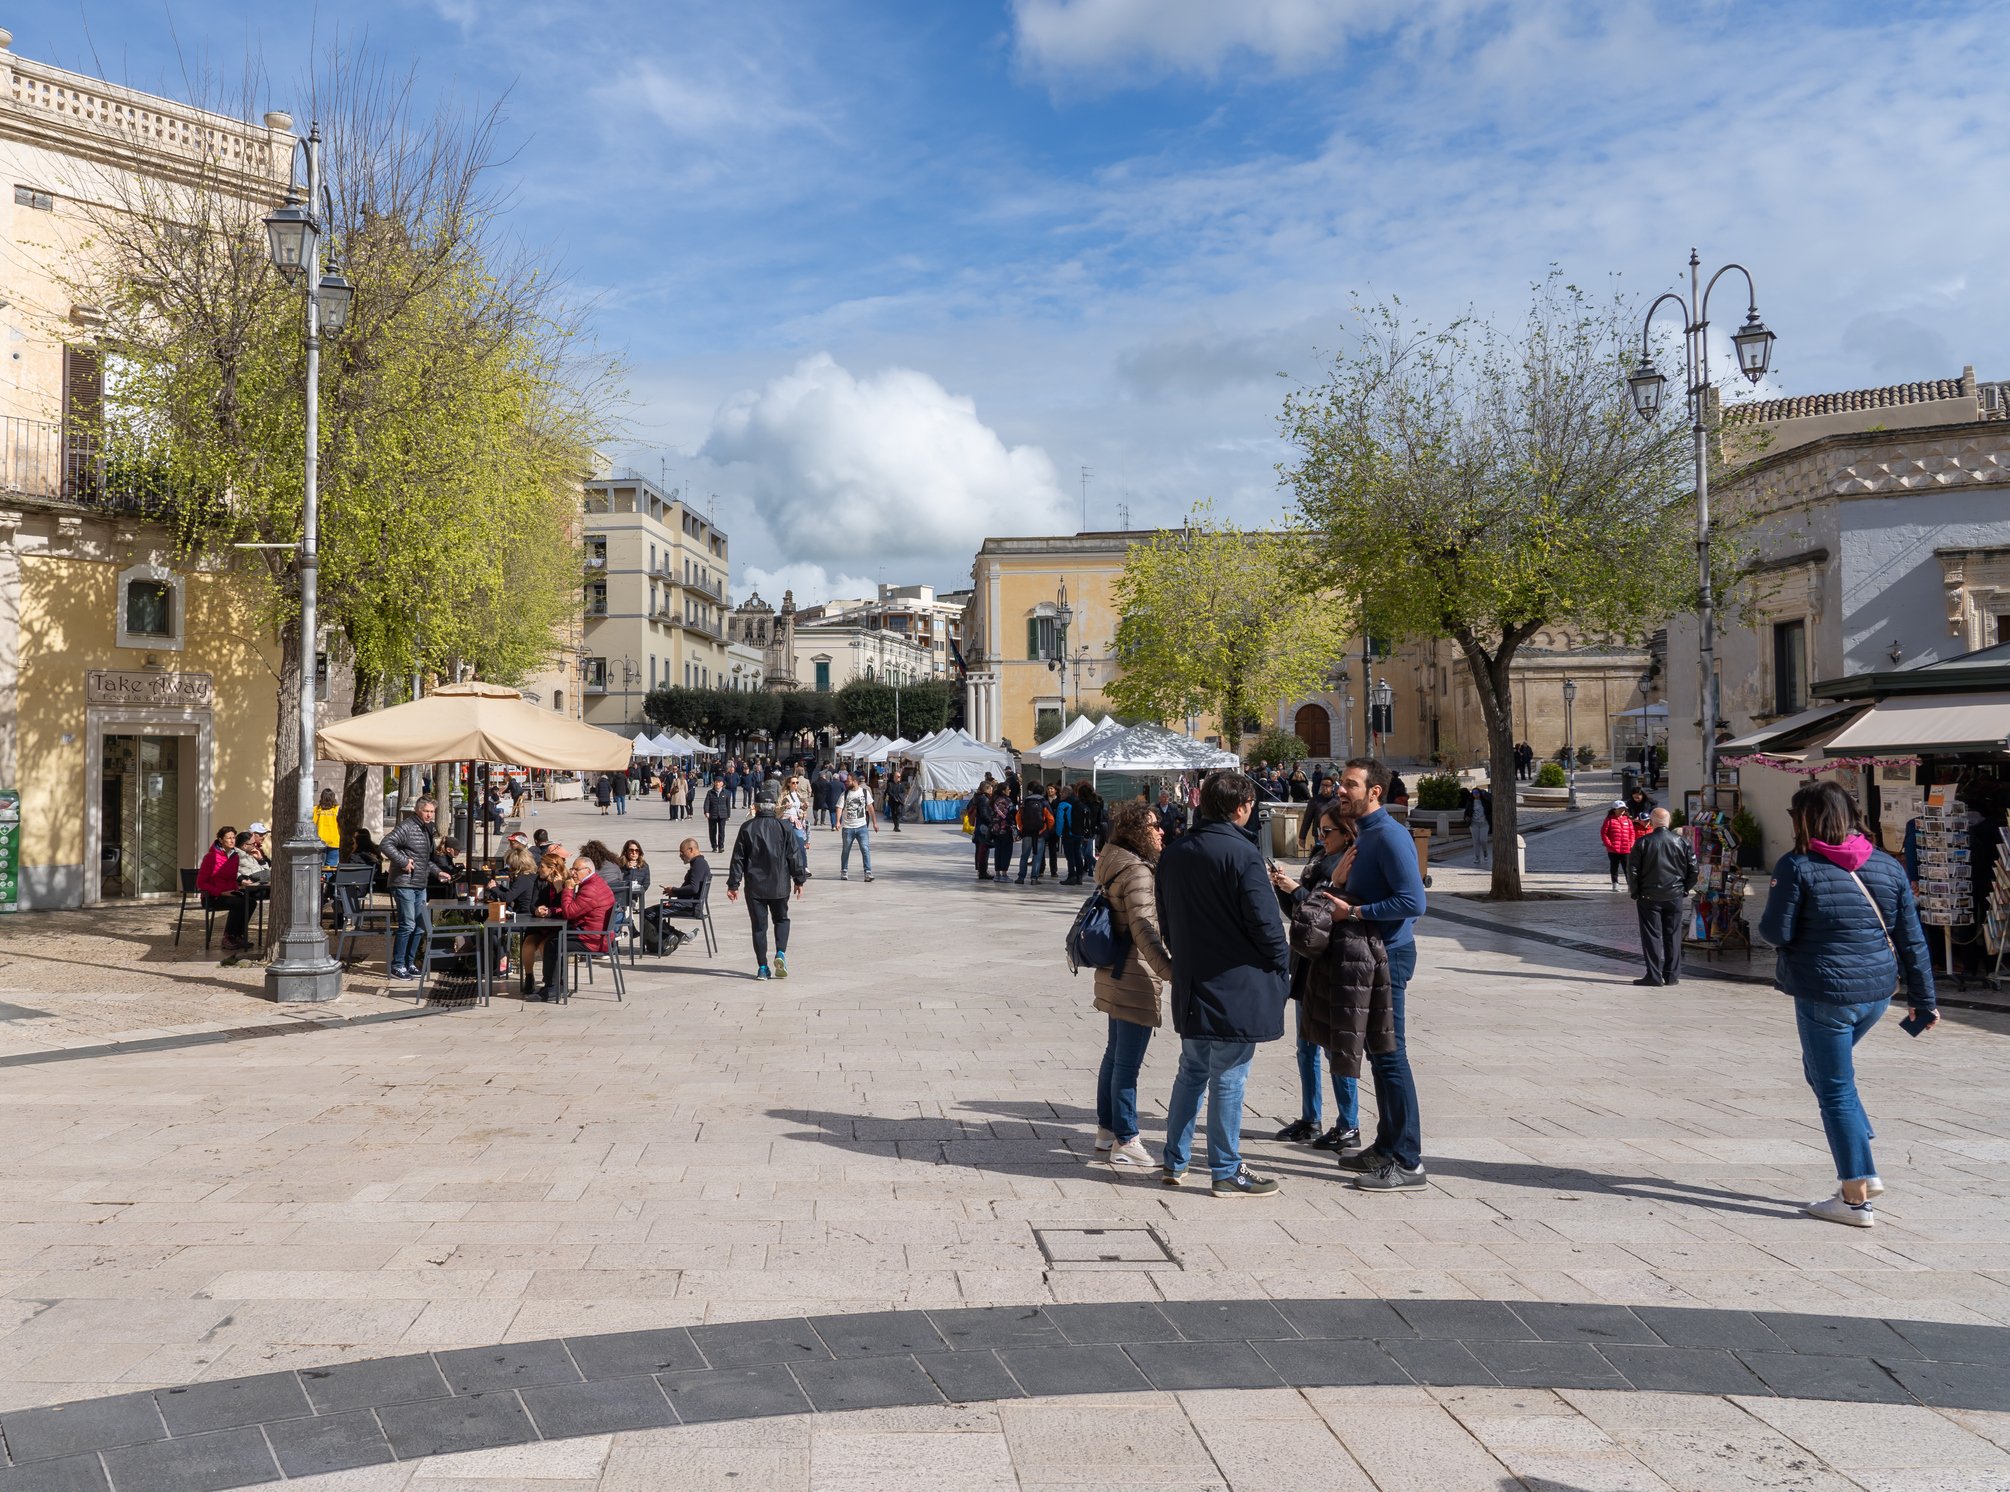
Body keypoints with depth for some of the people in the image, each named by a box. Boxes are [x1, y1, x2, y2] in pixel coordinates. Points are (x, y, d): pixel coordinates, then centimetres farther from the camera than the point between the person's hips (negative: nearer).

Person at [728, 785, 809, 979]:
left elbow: (738, 858, -1)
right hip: (779, 884, 0)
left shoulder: (747, 828, -2)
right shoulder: (784, 828, -2)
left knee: (759, 925, 5)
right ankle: (780, 952, -4)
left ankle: (762, 968, 4)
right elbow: (795, 856, -1)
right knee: (781, 919, 19)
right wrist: (799, 880, 9)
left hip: (754, 885, 0)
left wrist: (733, 884, 4)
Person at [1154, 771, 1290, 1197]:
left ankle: (1174, 1161, 22)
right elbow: (1263, 921, -15)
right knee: (1228, 1079, 1)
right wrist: (1281, 966, -2)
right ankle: (1227, 1173, 9)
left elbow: (1164, 918, 14)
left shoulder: (1173, 853, 7)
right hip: (1237, 986, -7)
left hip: (1191, 985, 7)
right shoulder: (1241, 854, -17)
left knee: (1192, 1071, 18)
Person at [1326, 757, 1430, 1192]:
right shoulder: (1365, 833, 14)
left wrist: (1353, 912, -20)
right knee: (1379, 1054, 16)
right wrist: (1338, 895, 6)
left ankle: (1407, 1162, 0)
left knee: (1389, 1055, -6)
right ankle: (1387, 1147, 26)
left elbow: (1413, 902, -24)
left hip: (1388, 955, -10)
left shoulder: (1390, 836, -17)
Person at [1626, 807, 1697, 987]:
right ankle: (1672, 975, 13)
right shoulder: (1682, 842, 0)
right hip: (1675, 897, 3)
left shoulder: (1642, 843, -9)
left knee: (1652, 936, 1)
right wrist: (1685, 890, 14)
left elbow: (1632, 871, -7)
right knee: (1673, 936, 10)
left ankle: (1654, 976, -1)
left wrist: (1635, 894, 4)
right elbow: (1693, 870, 4)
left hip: (1649, 897, -3)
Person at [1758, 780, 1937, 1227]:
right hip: (1877, 992, 6)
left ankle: (1856, 1198, 9)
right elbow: (1911, 939, 7)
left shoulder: (1798, 866, -11)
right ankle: (1863, 1171, 21)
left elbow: (1776, 932, -11)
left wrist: (1767, 917, 11)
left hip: (1825, 995, -6)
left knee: (1836, 1091, 4)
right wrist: (1924, 999, 13)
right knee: (1823, 1070, 24)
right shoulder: (1888, 866, 5)